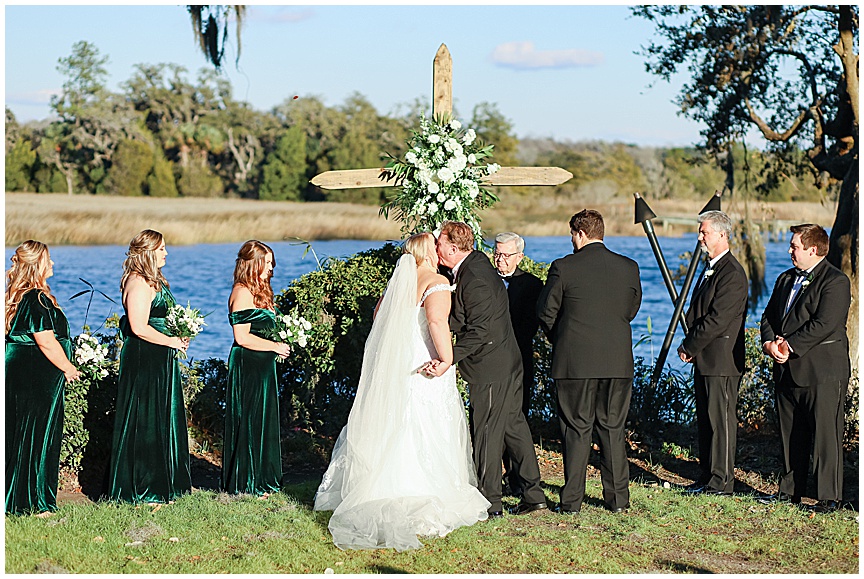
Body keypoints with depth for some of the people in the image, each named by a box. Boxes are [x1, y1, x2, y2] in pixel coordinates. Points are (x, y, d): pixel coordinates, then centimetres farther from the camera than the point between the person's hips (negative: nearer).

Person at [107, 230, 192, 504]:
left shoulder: (155, 281, 15)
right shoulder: (139, 284, -17)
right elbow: (139, 327, -24)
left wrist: (180, 335, 11)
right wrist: (171, 341, -14)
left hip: (160, 362, 10)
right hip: (143, 361, -10)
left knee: (163, 420, 14)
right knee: (145, 422, -3)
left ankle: (164, 484, 22)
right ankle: (142, 490, 4)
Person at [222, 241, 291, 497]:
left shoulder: (259, 290, 15)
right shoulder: (242, 293, -16)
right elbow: (242, 337, -21)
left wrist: (281, 343, 10)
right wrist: (275, 346, -14)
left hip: (262, 365, 10)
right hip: (247, 365, -10)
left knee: (263, 420, 13)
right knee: (248, 421, -3)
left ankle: (261, 479, 21)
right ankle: (245, 483, 5)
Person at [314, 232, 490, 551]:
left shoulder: (398, 282, 10)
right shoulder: (437, 283, -12)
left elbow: (378, 313, 20)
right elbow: (436, 320, -27)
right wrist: (447, 360, -21)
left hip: (395, 367, 7)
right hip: (425, 370, -7)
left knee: (394, 432, 11)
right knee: (426, 435, -3)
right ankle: (427, 506, -3)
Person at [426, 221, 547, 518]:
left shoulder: (474, 280, -23)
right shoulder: (477, 261, 7)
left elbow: (477, 332, -26)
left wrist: (447, 360, -31)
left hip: (490, 369, -10)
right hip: (507, 363, 10)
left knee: (486, 433, 0)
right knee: (513, 426, 15)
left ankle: (490, 502, 9)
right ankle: (533, 493, 22)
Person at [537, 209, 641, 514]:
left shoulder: (563, 268, -8)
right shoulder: (629, 268, 2)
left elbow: (546, 313, 0)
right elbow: (631, 309, 12)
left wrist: (559, 340, 19)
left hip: (574, 361, -3)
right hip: (618, 361, 3)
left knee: (576, 431, 5)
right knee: (613, 429, 12)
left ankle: (572, 500, 6)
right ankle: (618, 498, 15)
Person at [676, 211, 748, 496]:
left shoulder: (732, 274, -16)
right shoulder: (710, 268, 17)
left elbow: (717, 319, -20)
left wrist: (690, 347, -12)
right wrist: (690, 347, 7)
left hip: (721, 360, -10)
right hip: (705, 359, 10)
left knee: (721, 419, -4)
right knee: (705, 418, 13)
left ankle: (722, 481, 1)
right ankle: (707, 476, 20)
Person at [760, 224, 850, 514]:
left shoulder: (835, 282, -8)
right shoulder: (786, 279, 17)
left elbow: (824, 324, -18)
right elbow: (769, 316, 16)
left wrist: (790, 346, -18)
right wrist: (770, 343, -4)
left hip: (823, 372, -8)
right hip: (788, 370, 8)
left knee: (825, 435, -5)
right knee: (790, 434, 13)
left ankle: (829, 497, -1)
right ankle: (790, 491, 23)